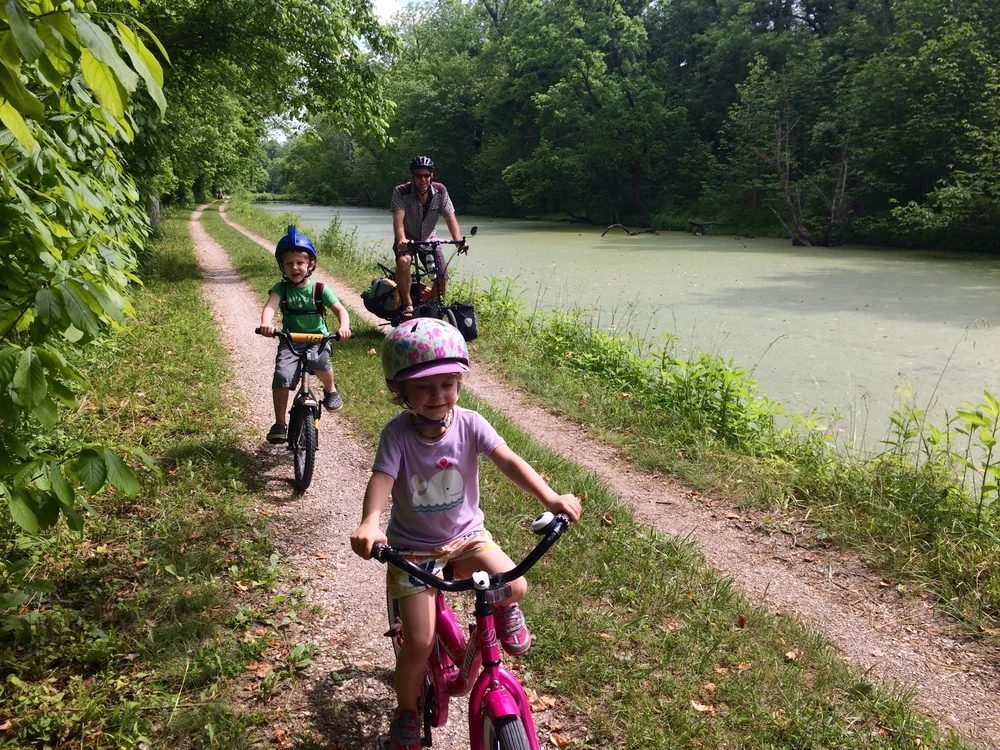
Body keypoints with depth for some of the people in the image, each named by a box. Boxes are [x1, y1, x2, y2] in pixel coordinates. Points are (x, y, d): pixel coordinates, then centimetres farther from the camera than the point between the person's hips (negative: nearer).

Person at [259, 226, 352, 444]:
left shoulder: (319, 289, -3)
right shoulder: (281, 288, -1)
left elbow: (341, 310, -10)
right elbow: (270, 306, -19)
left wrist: (344, 327, -33)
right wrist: (266, 324, -42)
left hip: (318, 338, -1)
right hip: (290, 340, 1)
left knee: (321, 364, -31)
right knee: (282, 376, -19)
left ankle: (330, 389, 6)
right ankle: (280, 424, -3)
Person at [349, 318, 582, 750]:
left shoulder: (469, 424, -15)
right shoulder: (398, 433, -20)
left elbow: (508, 461, -26)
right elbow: (382, 479, -33)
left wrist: (550, 497, -42)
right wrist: (369, 523, -55)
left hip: (465, 534, 2)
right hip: (412, 546, -2)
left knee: (514, 585, -22)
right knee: (419, 642, -5)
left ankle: (504, 611, 17)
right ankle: (406, 714, 25)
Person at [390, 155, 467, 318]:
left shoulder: (440, 191, -12)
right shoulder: (401, 192, -19)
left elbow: (450, 217, -19)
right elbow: (398, 219, -32)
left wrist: (459, 240, -36)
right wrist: (401, 240, -52)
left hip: (429, 239, 3)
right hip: (408, 239, -3)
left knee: (442, 277, -11)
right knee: (403, 261, -34)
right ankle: (407, 304, -21)